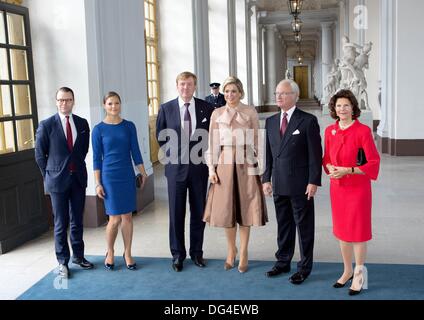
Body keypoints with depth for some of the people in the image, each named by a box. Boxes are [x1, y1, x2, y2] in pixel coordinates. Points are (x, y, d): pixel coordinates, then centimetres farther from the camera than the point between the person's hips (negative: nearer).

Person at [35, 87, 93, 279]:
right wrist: (49, 176, 1)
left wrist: (77, 167, 10)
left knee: (77, 221, 13)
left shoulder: (82, 124, 4)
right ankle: (63, 262, 17)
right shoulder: (46, 125, -6)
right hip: (58, 180, -3)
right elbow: (40, 155, 0)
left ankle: (78, 256, 28)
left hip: (78, 178, 3)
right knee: (61, 223, 5)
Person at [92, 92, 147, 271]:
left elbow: (135, 152, 7)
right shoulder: (99, 129, -2)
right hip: (109, 177, -2)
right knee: (115, 218, -1)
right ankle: (110, 252, 23)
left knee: (127, 216, 6)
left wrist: (143, 173, 5)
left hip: (127, 176, 2)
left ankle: (127, 254, 21)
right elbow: (96, 158, -1)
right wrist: (98, 184, -3)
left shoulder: (129, 126, 3)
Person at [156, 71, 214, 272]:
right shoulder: (166, 108, -1)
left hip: (199, 167, 1)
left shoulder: (206, 108, -1)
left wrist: (206, 155, 1)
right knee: (176, 213, 5)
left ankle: (196, 252, 23)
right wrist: (171, 155, 5)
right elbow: (160, 135, 10)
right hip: (176, 167, 0)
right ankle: (177, 254, 18)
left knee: (198, 212, 9)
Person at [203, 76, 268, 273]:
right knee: (226, 207, 6)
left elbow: (256, 141, 1)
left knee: (245, 207, 4)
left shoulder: (250, 112, 0)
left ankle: (243, 253, 17)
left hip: (246, 163, -1)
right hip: (224, 163, 2)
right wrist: (211, 169, 0)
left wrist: (258, 165, -5)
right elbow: (213, 143, 5)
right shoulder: (217, 114, 5)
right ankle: (231, 251, 25)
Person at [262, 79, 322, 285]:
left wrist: (313, 182, -13)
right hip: (279, 184, 5)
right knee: (283, 224, 16)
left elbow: (315, 154, -9)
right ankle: (283, 261, 29)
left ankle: (304, 267, 18)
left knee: (304, 226, 6)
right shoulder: (271, 122, 10)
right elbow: (269, 153, 13)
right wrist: (266, 178, 7)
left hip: (301, 185, -5)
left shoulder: (308, 121, -7)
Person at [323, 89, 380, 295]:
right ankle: (347, 271, 30)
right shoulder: (330, 131, 4)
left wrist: (347, 170, -20)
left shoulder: (363, 131, -11)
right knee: (341, 230, 13)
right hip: (337, 187, 5)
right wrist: (330, 168, -8)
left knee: (358, 230, 4)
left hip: (358, 188, -5)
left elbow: (373, 162, -12)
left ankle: (359, 274, 21)